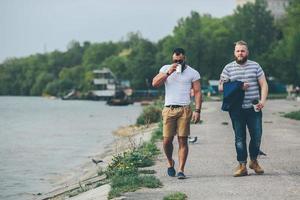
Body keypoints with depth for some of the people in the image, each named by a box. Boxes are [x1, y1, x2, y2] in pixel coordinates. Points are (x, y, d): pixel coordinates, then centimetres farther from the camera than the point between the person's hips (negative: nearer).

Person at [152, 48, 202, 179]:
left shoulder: (192, 73, 8)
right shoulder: (166, 69, 12)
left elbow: (197, 92, 3)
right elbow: (155, 83, 1)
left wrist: (197, 110, -8)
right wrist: (168, 73, -10)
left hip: (184, 110, -1)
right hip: (169, 109, 1)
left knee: (183, 140, -6)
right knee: (167, 140, -2)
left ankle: (181, 170, -6)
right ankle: (170, 162, 24)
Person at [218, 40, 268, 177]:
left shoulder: (255, 66, 8)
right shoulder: (228, 68, 6)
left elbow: (263, 84, 5)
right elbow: (221, 87, 3)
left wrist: (262, 100, -10)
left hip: (254, 108, 1)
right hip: (236, 109, 0)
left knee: (257, 135, 0)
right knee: (239, 138, 3)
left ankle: (254, 161, 23)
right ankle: (242, 165, 8)